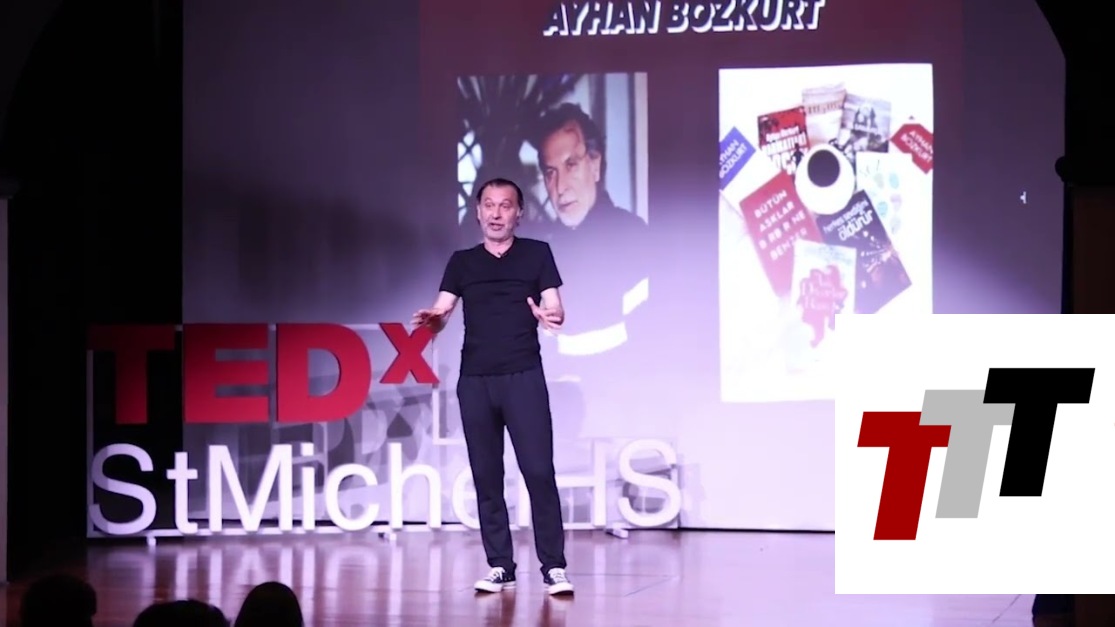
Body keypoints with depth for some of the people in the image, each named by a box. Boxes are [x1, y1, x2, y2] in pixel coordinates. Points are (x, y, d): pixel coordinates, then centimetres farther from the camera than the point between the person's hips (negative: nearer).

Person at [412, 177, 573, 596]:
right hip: (474, 380, 3)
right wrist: (431, 319, -18)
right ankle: (500, 566, 9)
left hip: (523, 376, -3)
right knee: (486, 475, 3)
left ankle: (553, 567, -7)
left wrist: (548, 316, -23)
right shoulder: (462, 262, 13)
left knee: (538, 470, -9)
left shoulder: (537, 254, 7)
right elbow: (440, 315, 6)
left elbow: (555, 308, 1)